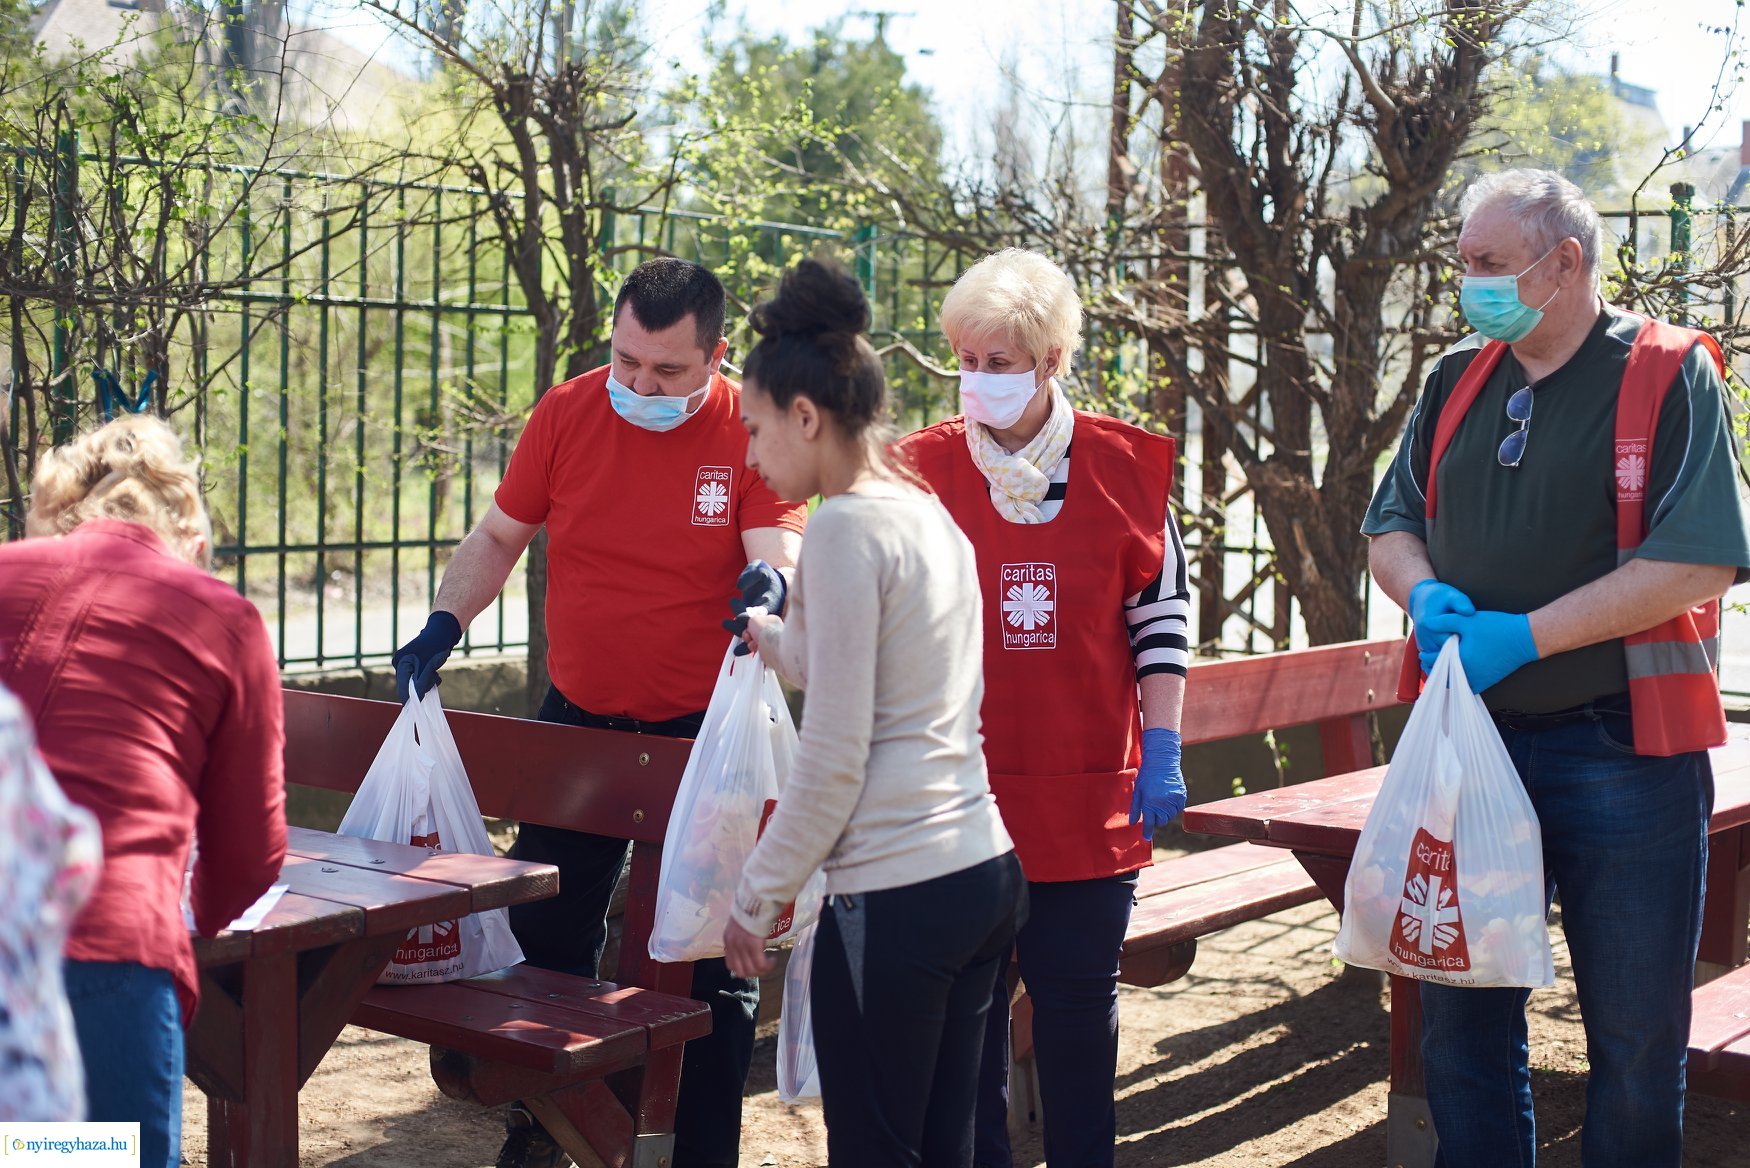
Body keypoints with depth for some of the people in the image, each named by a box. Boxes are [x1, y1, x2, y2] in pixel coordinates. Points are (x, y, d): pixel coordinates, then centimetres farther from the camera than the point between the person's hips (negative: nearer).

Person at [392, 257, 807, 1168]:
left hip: (703, 732, -3)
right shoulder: (568, 412, -3)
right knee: (547, 937, 15)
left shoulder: (753, 429, -12)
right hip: (578, 719, 4)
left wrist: (771, 586, -42)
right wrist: (443, 626, -8)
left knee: (714, 959, 4)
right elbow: (500, 536, 7)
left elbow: (779, 549, -18)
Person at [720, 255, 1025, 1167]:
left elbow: (833, 758, -15)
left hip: (894, 900, -9)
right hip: (986, 870, 9)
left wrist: (755, 898, -6)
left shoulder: (845, 527, -13)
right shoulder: (930, 514, 12)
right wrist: (767, 636, 35)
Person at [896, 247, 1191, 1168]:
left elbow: (1162, 609, 5)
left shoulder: (1121, 466, 0)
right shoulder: (923, 469, -1)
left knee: (1080, 1004, 10)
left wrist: (1160, 750, 0)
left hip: (1087, 798, 0)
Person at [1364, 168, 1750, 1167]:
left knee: (1638, 1036, 6)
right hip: (1471, 739, 5)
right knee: (1463, 1016, 12)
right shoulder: (1456, 382, 10)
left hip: (1622, 753, -5)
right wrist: (1427, 595, -8)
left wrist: (1525, 634, -20)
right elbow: (1391, 525, 16)